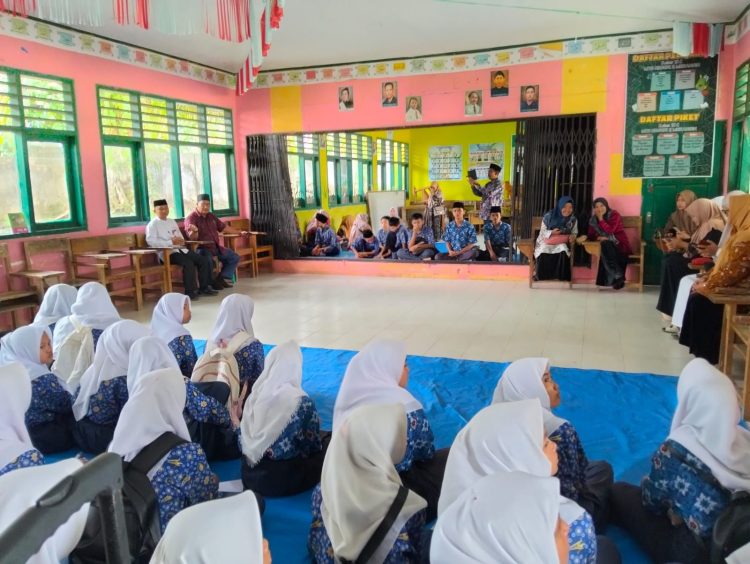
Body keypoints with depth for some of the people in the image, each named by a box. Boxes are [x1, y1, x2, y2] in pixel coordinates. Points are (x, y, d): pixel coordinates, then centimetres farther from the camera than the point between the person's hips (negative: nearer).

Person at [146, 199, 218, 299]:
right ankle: (190, 291, -20)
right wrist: (171, 242, -21)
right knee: (188, 263, -31)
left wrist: (181, 240, -1)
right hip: (166, 252, -8)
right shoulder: (152, 224, 0)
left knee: (203, 260, -7)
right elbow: (150, 241, -15)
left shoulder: (172, 221, 23)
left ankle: (204, 287, 2)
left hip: (180, 249, 8)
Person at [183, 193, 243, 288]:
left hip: (216, 247, 8)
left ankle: (222, 279, 2)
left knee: (234, 257, 5)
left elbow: (223, 227, 23)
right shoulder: (191, 218, -11)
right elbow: (193, 238, -25)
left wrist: (240, 232, 24)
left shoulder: (211, 216, 13)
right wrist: (194, 231, -49)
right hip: (202, 248, -8)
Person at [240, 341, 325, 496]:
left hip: (250, 475, 6)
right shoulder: (303, 402, -19)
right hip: (283, 480, -6)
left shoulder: (256, 394, -4)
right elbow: (313, 447, -9)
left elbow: (246, 440, 3)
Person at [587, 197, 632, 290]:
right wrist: (599, 238, -15)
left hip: (619, 244, -4)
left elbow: (610, 230, -21)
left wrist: (601, 218, -20)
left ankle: (617, 276, -25)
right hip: (607, 246, 4)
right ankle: (617, 276, -24)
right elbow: (591, 235, 5)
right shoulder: (593, 219, 9)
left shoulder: (614, 214, -7)